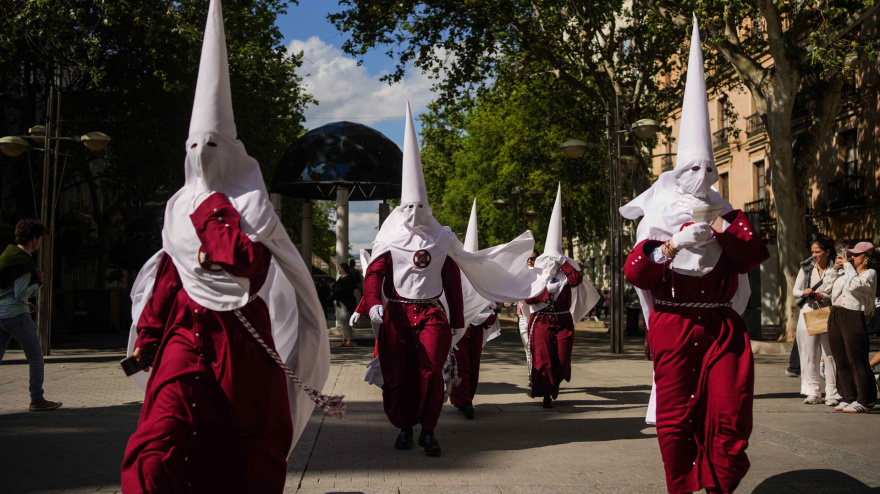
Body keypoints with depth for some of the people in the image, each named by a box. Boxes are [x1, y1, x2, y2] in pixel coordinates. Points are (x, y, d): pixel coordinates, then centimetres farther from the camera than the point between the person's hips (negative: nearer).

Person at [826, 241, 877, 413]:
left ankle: (864, 402, 0)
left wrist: (847, 265, -11)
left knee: (857, 360, -7)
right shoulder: (845, 272, 18)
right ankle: (849, 397, 18)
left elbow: (854, 284, -21)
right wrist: (835, 268, 15)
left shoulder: (870, 273, -2)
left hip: (854, 317, -8)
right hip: (835, 316, 8)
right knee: (841, 360, 10)